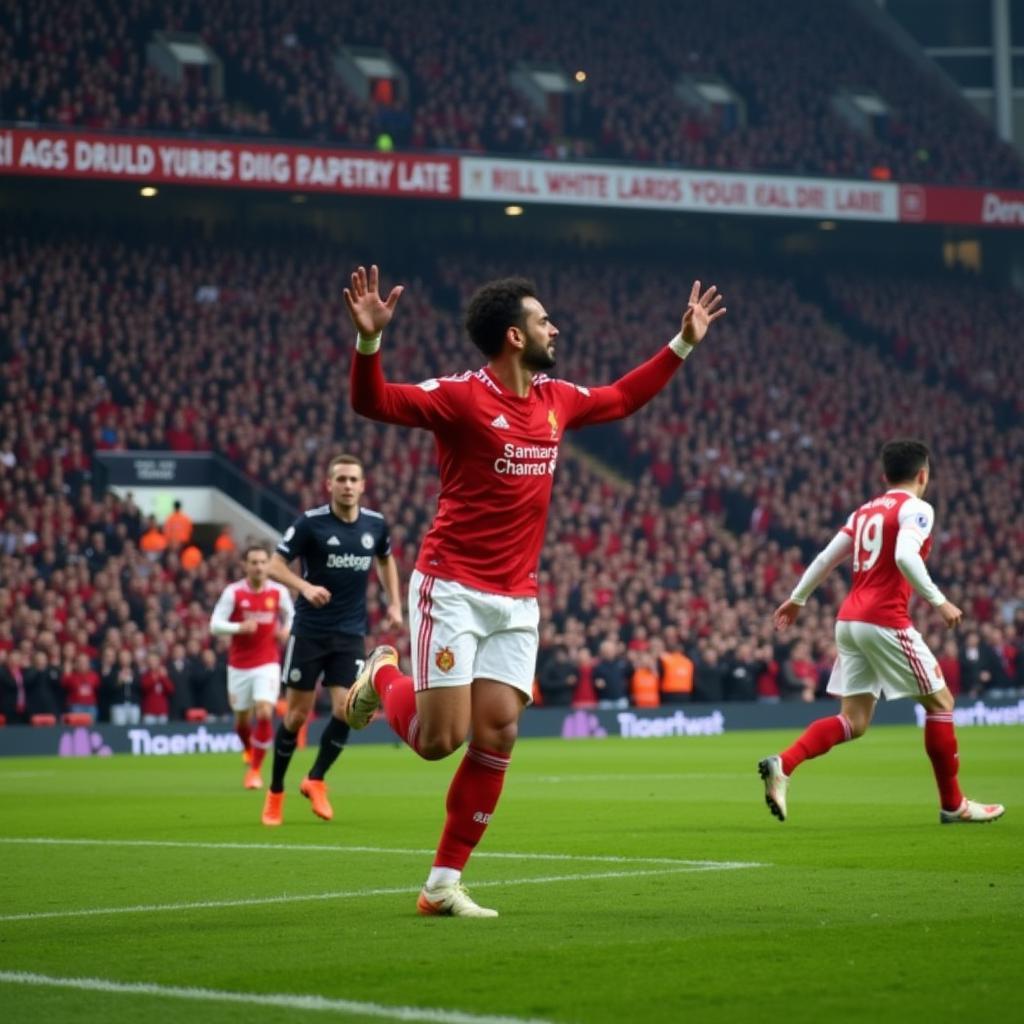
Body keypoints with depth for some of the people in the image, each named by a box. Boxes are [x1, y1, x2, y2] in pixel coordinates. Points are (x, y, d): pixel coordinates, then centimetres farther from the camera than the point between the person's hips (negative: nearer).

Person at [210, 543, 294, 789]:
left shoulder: (279, 592, -1)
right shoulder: (233, 592, -7)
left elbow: (290, 615, 18)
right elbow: (215, 625, -10)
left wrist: (286, 630, -4)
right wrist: (240, 627, -27)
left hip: (267, 663, 0)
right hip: (239, 665, 0)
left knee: (265, 713, -17)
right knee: (242, 719, 10)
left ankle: (255, 769, -6)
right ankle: (250, 750, 43)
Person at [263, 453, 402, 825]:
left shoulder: (375, 524, 2)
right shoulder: (311, 523, -10)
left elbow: (386, 560, 23)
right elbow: (275, 565, -10)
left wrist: (394, 603, 13)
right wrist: (305, 586, -27)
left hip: (351, 633, 3)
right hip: (310, 631, -3)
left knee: (345, 710, -11)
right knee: (297, 714, 1)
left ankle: (315, 780, 11)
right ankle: (275, 792, 18)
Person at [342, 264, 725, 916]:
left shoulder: (556, 399, 10)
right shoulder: (462, 397, -11)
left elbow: (621, 399, 30)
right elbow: (375, 402, -21)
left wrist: (683, 345, 30)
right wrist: (369, 340, -39)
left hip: (517, 600, 6)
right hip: (452, 591, -6)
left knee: (497, 736, -3)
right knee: (439, 739, -9)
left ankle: (444, 884, 4)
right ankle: (383, 677, 26)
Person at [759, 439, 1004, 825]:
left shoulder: (865, 511, 18)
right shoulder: (916, 508, -5)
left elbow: (826, 557, 19)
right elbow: (905, 556, -22)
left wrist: (797, 599, 29)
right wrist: (938, 601, -20)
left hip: (848, 620, 8)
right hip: (885, 620, -8)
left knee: (853, 722, 7)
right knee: (940, 701, 6)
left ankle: (782, 764, -13)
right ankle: (952, 804, 10)